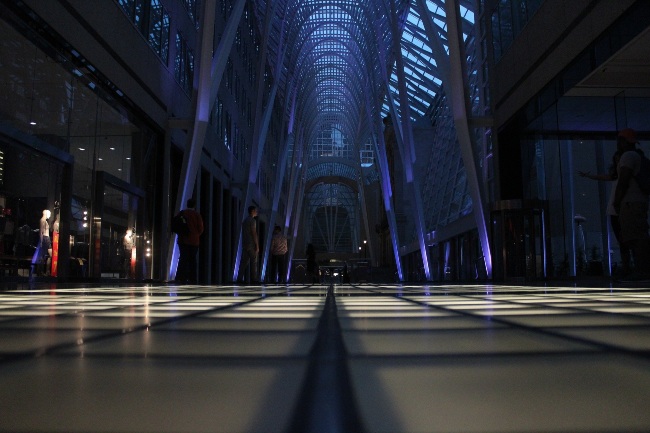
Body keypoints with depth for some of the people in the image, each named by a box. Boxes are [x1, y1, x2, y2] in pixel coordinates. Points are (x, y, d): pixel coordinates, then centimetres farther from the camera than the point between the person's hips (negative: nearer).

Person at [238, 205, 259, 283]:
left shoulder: (245, 221, 18)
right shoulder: (252, 220, -9)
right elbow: (254, 233, -15)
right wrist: (257, 246, -14)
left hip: (244, 244, 8)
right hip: (251, 244, -8)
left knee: (244, 261, 4)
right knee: (253, 262, -5)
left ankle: (240, 278, -1)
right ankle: (254, 279, -5)